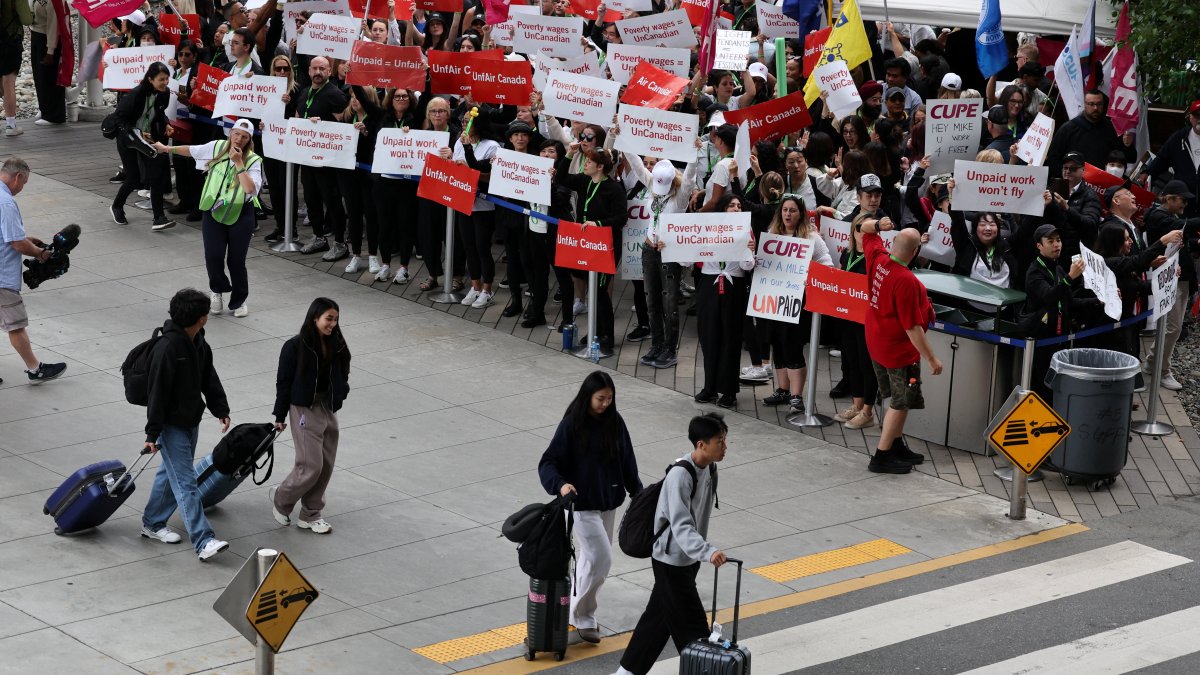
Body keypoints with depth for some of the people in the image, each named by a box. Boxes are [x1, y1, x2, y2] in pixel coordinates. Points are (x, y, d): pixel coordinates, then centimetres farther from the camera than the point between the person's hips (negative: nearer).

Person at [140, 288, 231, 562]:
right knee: (185, 482, -9)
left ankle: (152, 522, 36)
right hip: (172, 425, -9)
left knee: (172, 473, 20)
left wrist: (220, 409, 10)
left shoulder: (198, 343, 3)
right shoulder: (167, 348, -25)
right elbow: (157, 392, -22)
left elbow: (209, 377, 16)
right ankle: (203, 542, -13)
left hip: (191, 421, 9)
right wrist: (153, 432, -20)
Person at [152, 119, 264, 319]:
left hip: (240, 215, -2)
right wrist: (166, 148, 26)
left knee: (236, 261, 1)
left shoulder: (253, 161, -9)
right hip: (214, 211, 2)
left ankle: (239, 301, 24)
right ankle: (218, 291, 23)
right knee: (213, 257, -8)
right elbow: (192, 151, 17)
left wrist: (239, 163, -25)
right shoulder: (217, 147, 0)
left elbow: (251, 189, -23)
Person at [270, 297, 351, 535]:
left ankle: (310, 515, 21)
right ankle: (280, 498, 18)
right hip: (305, 410, -6)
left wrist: (341, 391, -5)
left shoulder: (336, 347, 3)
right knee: (311, 465, -8)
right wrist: (280, 416, -5)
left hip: (329, 409, 6)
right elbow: (283, 382, -7)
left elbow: (342, 377, 15)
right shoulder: (295, 347, -12)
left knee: (327, 465, 8)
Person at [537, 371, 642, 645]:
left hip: (609, 501, 5)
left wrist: (637, 492, 10)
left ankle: (580, 613, 29)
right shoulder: (571, 425, -15)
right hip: (583, 503, -5)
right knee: (601, 560, -10)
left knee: (590, 559, 15)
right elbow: (547, 463, -15)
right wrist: (560, 484, -33)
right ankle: (582, 616, 6)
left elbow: (627, 460, 9)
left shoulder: (614, 421, 0)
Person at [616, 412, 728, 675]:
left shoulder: (709, 469, 1)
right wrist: (708, 552, -49)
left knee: (659, 617, 17)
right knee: (691, 624, -3)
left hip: (688, 559, 9)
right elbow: (681, 526, -35)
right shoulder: (680, 475, -27)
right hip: (671, 559, -9)